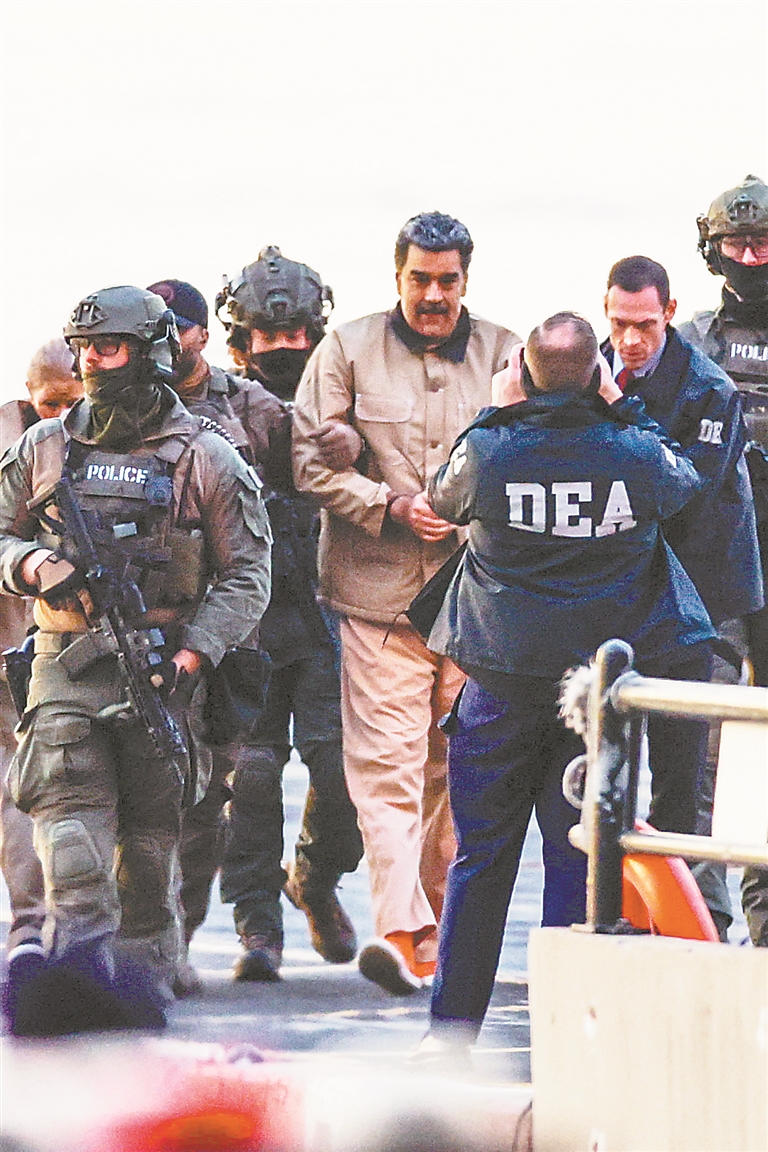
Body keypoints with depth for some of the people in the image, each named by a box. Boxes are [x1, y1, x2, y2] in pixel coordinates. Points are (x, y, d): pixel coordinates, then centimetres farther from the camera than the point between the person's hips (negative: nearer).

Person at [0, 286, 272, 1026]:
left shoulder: (205, 459, 2)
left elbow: (246, 576, 2)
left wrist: (194, 654, -10)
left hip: (162, 666, -1)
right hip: (66, 659, 1)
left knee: (152, 828, 5)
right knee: (66, 795, -17)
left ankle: (144, 963, 16)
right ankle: (82, 942, -25)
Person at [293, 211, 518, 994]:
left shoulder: (504, 356, 8)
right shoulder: (347, 351, 4)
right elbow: (310, 459, 0)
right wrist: (393, 507, -11)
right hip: (379, 590, -2)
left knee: (455, 766, 9)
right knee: (386, 760, -12)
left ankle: (439, 922, 21)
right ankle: (402, 928, -20)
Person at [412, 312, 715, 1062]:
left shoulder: (489, 452, -11)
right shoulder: (636, 457, -9)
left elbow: (443, 499, 11)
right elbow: (686, 482, 14)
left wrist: (494, 415, 18)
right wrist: (622, 410, 18)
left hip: (503, 682, 0)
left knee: (480, 857, 8)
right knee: (579, 857, 6)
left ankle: (452, 1027, 9)